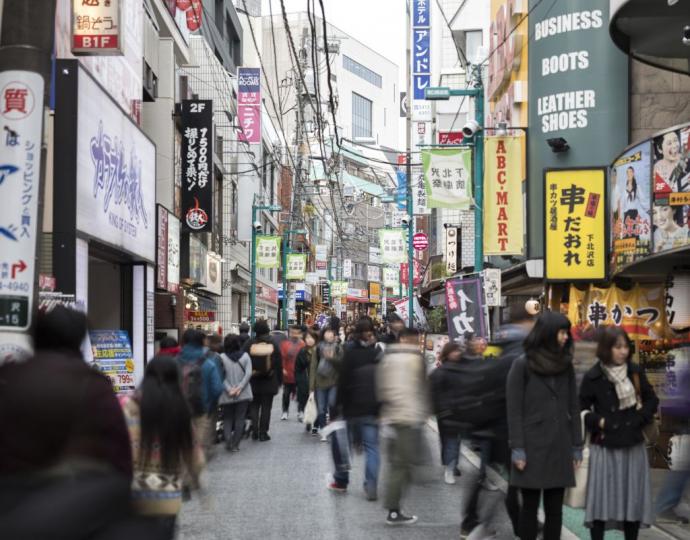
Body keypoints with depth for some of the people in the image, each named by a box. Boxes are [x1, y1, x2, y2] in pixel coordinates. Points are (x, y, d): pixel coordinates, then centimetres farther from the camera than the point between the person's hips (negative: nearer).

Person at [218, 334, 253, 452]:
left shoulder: (222, 357, -6)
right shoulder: (245, 356, -1)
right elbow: (248, 374, -8)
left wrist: (229, 389, -11)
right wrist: (239, 388, -10)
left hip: (227, 396, -1)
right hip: (243, 394, 1)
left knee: (227, 419, 11)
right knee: (240, 419, 7)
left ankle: (228, 441, -6)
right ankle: (235, 444, 4)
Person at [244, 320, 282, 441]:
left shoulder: (249, 344, -5)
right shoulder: (272, 344, -6)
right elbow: (278, 364, -2)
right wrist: (279, 380, 7)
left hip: (253, 381, 1)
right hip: (269, 381, -1)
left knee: (254, 406, 12)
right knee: (266, 407, 5)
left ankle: (255, 431, 7)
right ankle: (263, 433, 4)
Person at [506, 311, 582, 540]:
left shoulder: (566, 365, 9)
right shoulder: (522, 365, -4)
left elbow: (573, 408, 10)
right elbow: (514, 410, -6)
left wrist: (576, 445, 6)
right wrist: (517, 448, -12)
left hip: (559, 446, 4)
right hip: (532, 446, -4)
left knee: (555, 508, 7)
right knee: (530, 506, 3)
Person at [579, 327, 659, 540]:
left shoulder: (636, 372, 3)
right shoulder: (593, 377, -6)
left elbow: (652, 400, 13)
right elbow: (582, 410, 1)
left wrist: (640, 419, -2)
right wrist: (599, 422, -13)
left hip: (633, 446, 3)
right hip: (605, 448, -3)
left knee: (633, 499, 7)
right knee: (601, 499, -3)